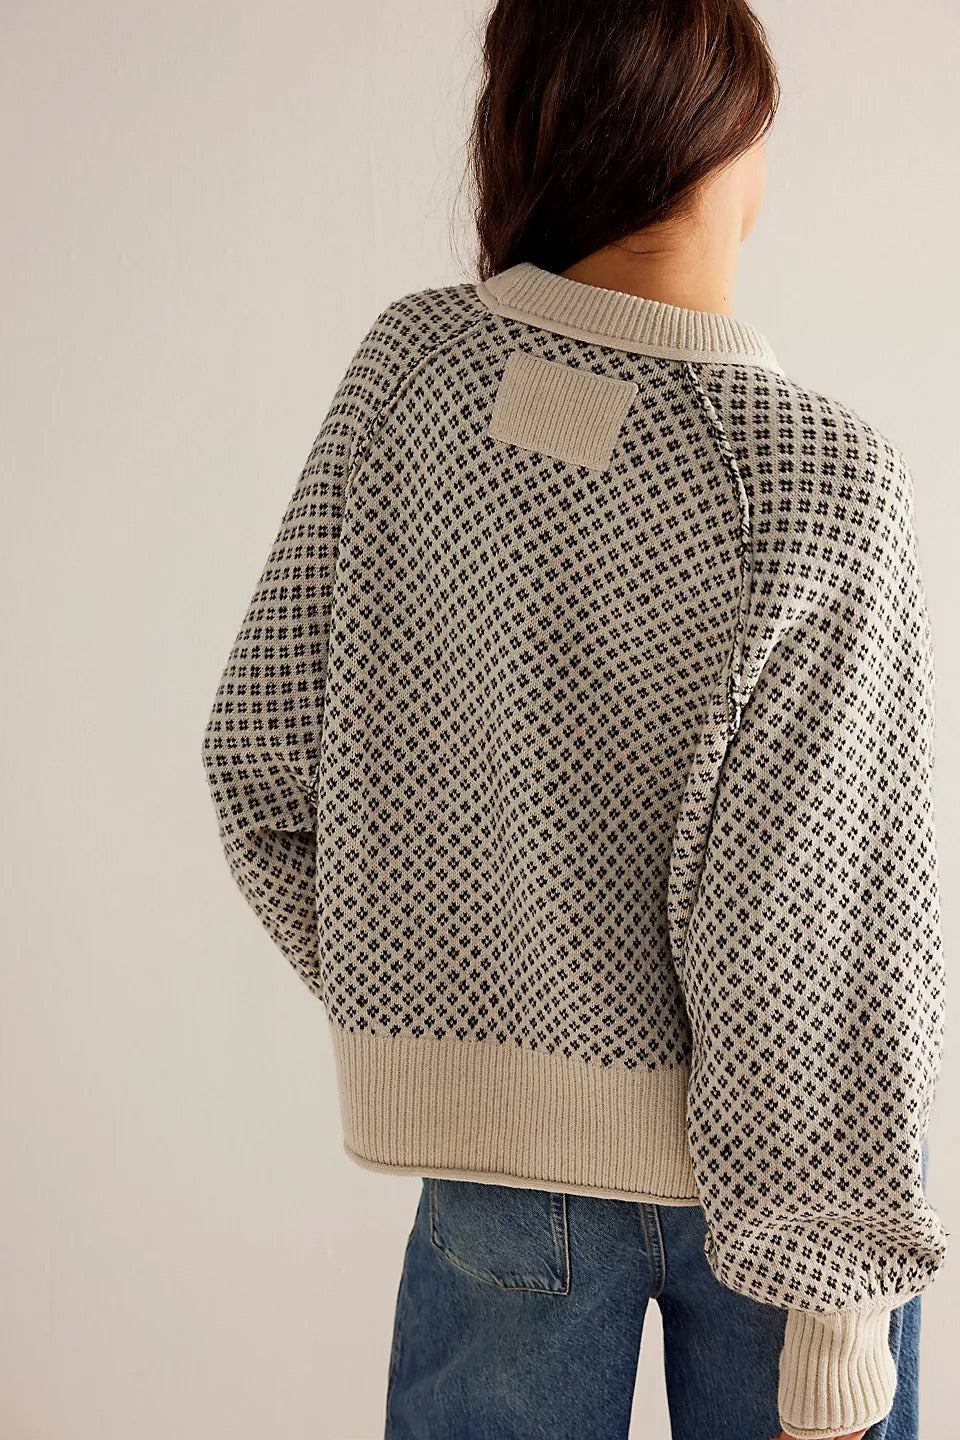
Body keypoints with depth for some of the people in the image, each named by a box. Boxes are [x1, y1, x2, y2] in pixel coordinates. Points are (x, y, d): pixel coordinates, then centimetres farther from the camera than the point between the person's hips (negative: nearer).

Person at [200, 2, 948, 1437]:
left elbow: (263, 757, -3)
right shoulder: (822, 484, -22)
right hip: (762, 1159, -3)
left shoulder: (409, 367, -10)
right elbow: (805, 938, -20)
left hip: (500, 1154, 3)